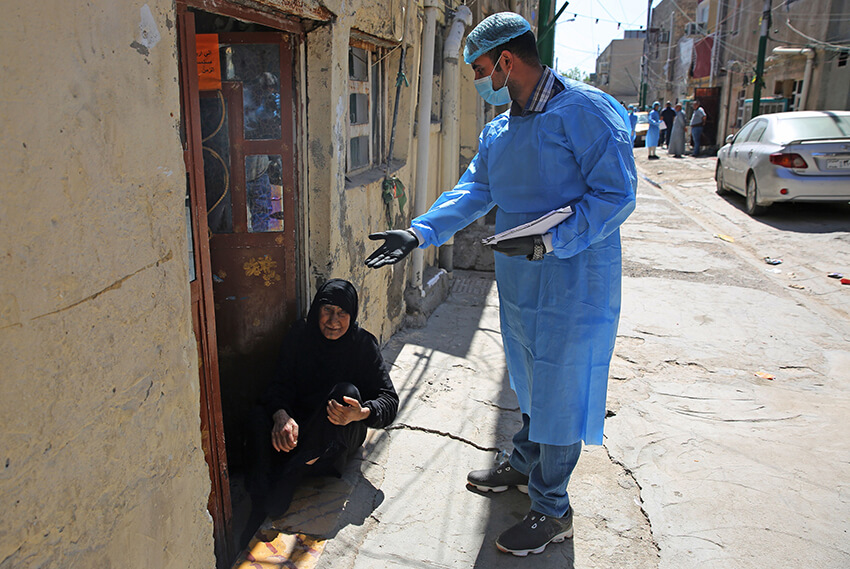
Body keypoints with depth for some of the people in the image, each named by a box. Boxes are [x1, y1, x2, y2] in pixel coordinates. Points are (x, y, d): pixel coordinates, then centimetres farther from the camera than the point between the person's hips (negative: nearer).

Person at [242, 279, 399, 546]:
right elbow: (280, 383, -10)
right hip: (299, 423, 2)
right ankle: (262, 505, -35)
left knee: (347, 391, -32)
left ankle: (294, 471, -31)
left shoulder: (363, 344, -10)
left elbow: (389, 399, -13)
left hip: (340, 435, -1)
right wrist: (281, 414, -33)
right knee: (260, 416, -28)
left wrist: (361, 413, -36)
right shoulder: (300, 333, -5)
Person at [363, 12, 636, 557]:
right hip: (519, 285, 8)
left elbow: (616, 194, -20)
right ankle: (524, 464, 45)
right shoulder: (498, 130, 10)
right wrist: (419, 231, -5)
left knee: (559, 395, 4)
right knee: (532, 384, 24)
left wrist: (550, 241, -28)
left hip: (573, 290, -7)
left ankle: (552, 511, 22)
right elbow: (472, 192, 9)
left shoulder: (587, 111, -16)